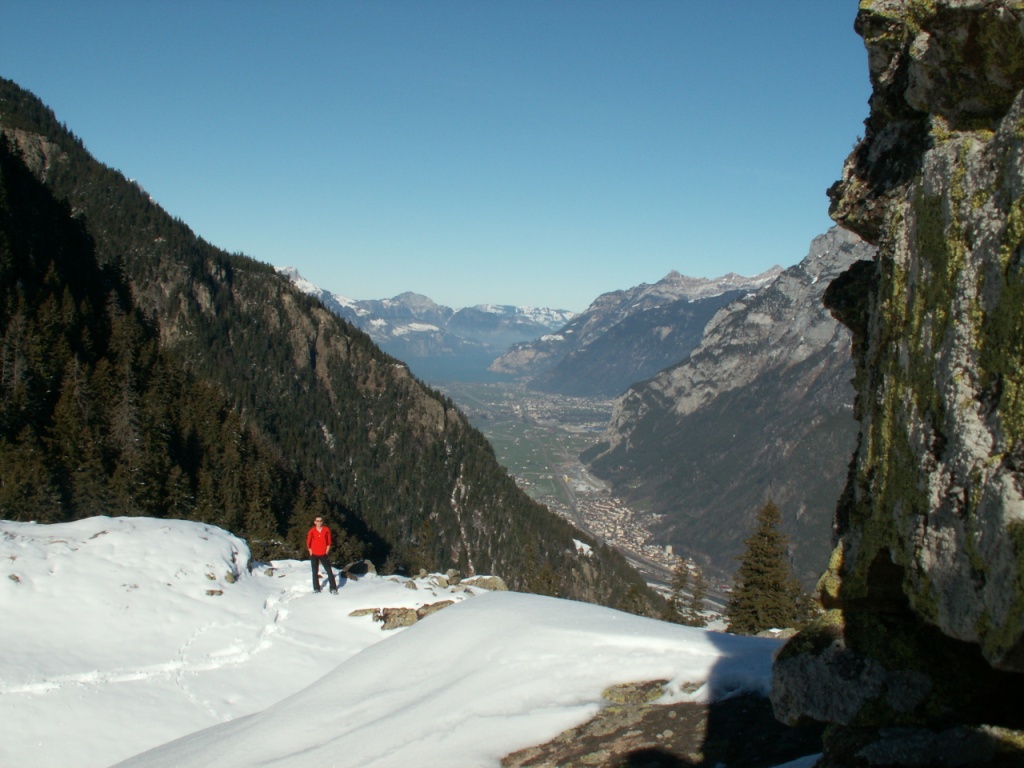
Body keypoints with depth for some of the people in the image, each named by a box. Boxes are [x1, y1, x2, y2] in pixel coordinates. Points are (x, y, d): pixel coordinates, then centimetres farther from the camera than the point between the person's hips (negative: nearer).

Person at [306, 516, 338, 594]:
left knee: (329, 571, -6)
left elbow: (329, 540, 5)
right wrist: (310, 551, 0)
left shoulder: (326, 530, -4)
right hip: (314, 555, 1)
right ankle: (316, 588, 17)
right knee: (315, 572, 9)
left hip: (323, 554, -1)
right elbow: (308, 541, 3)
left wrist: (327, 549, -1)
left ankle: (333, 588, -4)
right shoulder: (312, 531, -6)